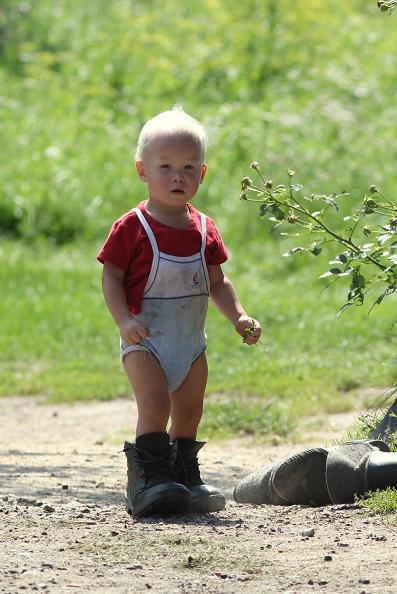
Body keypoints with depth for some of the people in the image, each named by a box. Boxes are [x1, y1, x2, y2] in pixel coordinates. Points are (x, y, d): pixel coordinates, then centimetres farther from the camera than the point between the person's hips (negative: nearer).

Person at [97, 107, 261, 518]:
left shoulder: (203, 230, 6)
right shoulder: (132, 228, -9)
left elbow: (216, 281, 15)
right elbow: (111, 276, -8)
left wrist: (239, 317, 2)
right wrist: (124, 319, -22)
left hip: (191, 341, 5)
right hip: (145, 339, -5)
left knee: (189, 412, 10)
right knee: (154, 406, -19)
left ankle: (185, 479, 21)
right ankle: (149, 478, -16)